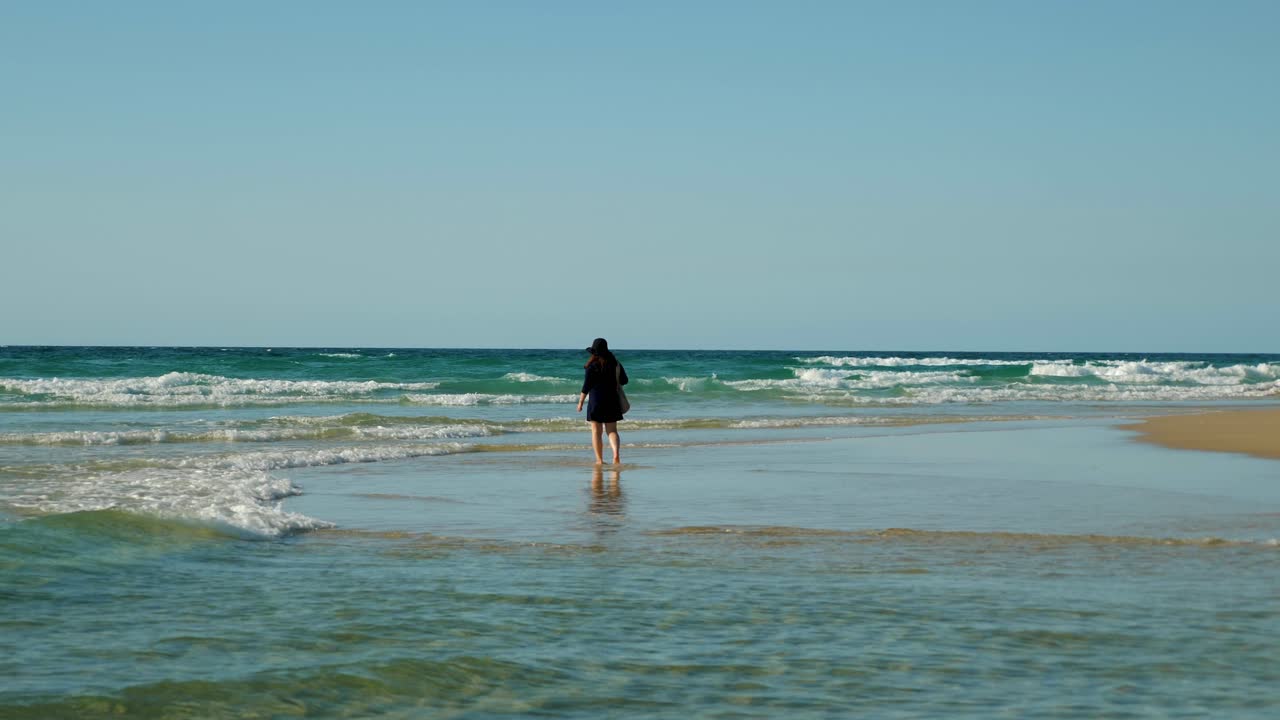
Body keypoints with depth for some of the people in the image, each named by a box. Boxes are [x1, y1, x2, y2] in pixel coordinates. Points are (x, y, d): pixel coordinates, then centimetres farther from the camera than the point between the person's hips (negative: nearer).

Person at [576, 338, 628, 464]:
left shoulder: (592, 366, -10)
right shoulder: (615, 363, 1)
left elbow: (586, 386, -9)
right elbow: (624, 381, 10)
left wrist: (580, 402, 0)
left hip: (596, 400, -3)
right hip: (612, 400, 3)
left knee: (596, 432, 5)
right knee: (612, 430, 8)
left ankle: (599, 460, 3)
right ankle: (616, 454, -14)